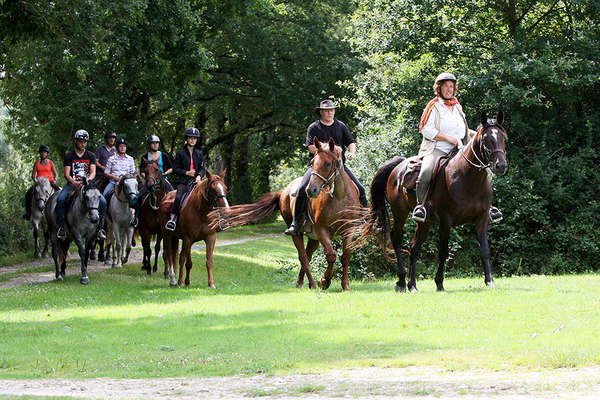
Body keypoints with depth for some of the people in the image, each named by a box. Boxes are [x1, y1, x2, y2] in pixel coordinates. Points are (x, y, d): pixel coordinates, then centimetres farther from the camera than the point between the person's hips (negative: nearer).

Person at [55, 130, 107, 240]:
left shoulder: (91, 156, 11)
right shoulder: (69, 156, 5)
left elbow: (93, 172, 0)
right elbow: (67, 174, -3)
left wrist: (88, 179, -24)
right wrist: (74, 182, -23)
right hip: (72, 183, -2)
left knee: (103, 202, -20)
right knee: (60, 200, -31)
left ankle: (100, 226, -4)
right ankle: (61, 226, -17)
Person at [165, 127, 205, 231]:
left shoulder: (199, 154, 17)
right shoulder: (181, 153, 7)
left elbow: (202, 169, 16)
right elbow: (175, 169, 6)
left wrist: (199, 176, -6)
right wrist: (186, 172, -9)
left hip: (195, 181, 2)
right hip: (183, 181, -2)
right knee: (178, 197, -28)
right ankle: (172, 218, -30)